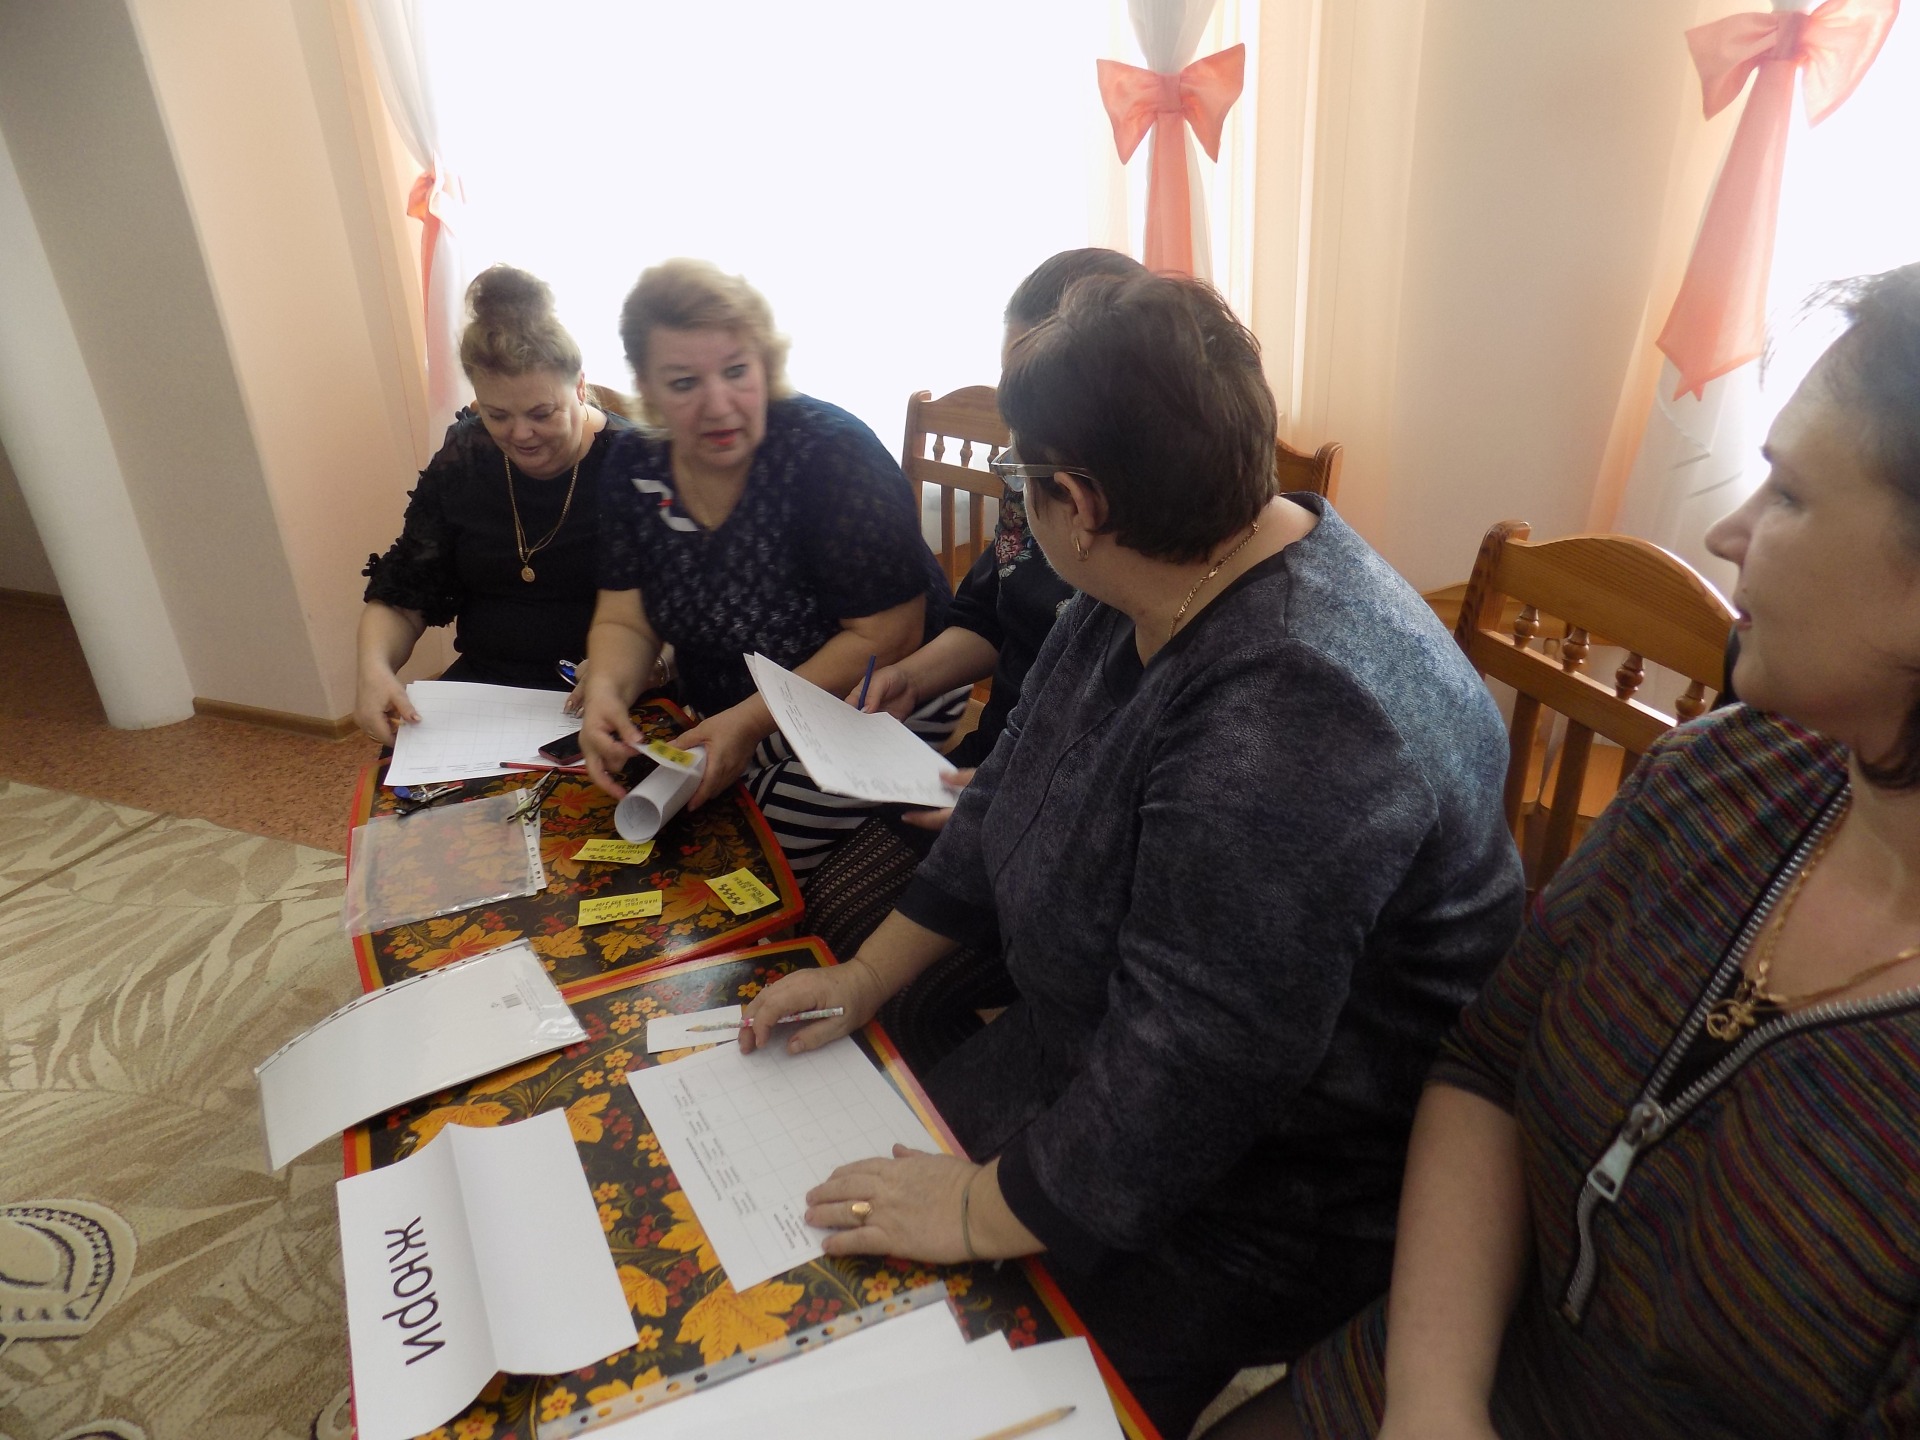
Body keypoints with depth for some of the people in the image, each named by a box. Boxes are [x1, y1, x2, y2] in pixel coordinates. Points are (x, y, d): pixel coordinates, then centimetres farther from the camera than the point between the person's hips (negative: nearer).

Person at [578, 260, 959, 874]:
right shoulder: (634, 466, -2)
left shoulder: (832, 452, -20)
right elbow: (626, 622, 3)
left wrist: (753, 721, -26)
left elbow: (886, 637, -21)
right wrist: (605, 691, -20)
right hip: (722, 718, 6)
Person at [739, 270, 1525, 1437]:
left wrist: (982, 1214, -18)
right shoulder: (1154, 591, -4)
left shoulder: (1289, 723, -35)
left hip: (1261, 1200, -7)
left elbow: (1181, 1086, -31)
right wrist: (870, 973, 6)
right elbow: (1012, 798, 6)